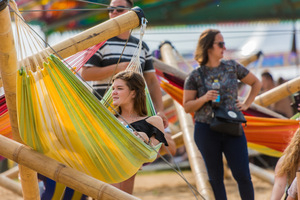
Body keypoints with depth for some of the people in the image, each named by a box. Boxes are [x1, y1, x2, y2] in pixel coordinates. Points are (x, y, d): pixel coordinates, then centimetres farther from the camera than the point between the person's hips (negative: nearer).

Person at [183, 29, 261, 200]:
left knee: (243, 175, -5)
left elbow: (256, 83, 18)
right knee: (215, 177, 5)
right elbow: (187, 107, 1)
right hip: (206, 131, -1)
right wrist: (204, 99, -15)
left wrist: (246, 104, 8)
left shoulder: (232, 67, 5)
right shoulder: (195, 76, -1)